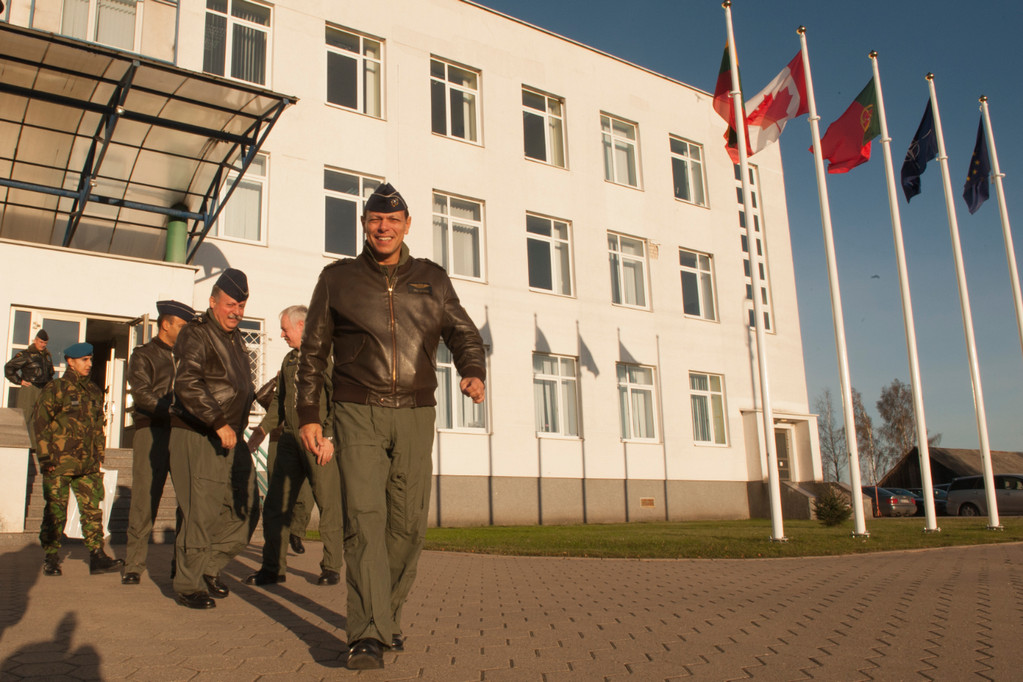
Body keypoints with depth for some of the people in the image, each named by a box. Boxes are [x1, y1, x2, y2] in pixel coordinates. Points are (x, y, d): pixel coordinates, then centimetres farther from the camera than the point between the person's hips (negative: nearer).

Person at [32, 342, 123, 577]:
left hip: (88, 466, 5)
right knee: (55, 513, 3)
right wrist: (45, 457, -10)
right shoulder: (55, 389, -3)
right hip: (59, 465, -5)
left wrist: (100, 456, 17)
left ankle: (97, 557, 2)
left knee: (92, 510, 1)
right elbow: (40, 422, -6)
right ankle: (50, 558, 14)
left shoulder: (94, 391, 15)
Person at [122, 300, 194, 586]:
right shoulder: (143, 355, 9)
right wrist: (173, 410, -18)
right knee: (145, 500, -4)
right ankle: (134, 564, 5)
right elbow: (142, 394, -6)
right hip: (152, 432, -3)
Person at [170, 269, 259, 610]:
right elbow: (187, 384, -25)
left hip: (230, 438, 9)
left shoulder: (235, 338, 19)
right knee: (202, 513, -6)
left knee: (245, 509, 9)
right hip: (198, 438, -9)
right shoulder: (197, 335, -10)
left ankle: (210, 568, 24)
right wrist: (219, 423, -26)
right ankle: (189, 586, 8)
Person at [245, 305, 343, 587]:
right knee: (275, 505, 4)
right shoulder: (289, 360, 21)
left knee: (329, 505, -1)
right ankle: (273, 568, 12)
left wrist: (329, 437, -16)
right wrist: (261, 431, 18)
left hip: (321, 442, -7)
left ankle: (331, 567, 9)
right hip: (290, 440, 7)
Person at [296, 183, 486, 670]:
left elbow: (463, 333, 12)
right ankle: (369, 635, -12)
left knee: (408, 522, 3)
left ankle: (388, 615, 20)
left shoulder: (431, 279, 14)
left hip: (415, 414, 2)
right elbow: (313, 351, 12)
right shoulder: (337, 279, 10)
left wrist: (473, 372, -10)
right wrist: (308, 414, 7)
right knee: (365, 517, -12)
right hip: (358, 413, -2)